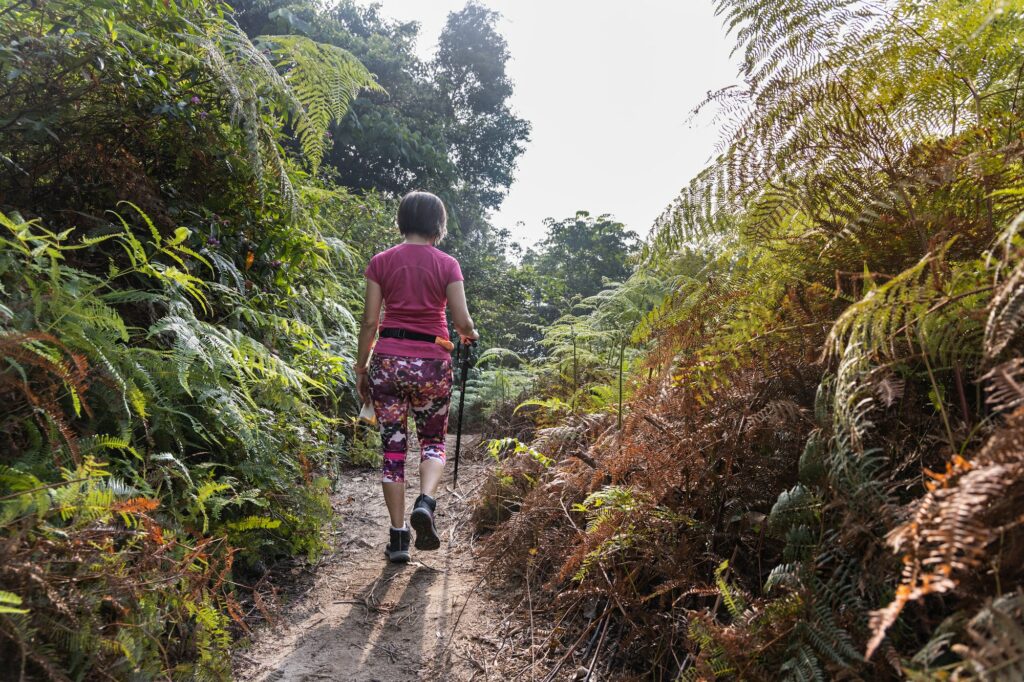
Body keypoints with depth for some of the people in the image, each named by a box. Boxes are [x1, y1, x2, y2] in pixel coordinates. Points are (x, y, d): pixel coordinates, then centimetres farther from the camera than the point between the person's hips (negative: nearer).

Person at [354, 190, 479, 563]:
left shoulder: (381, 261, 3)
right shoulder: (447, 264, 0)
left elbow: (369, 321, 2)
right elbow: (462, 322, -4)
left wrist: (361, 367, 11)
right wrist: (471, 335, 19)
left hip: (388, 360, 1)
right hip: (432, 362, -1)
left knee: (392, 446, 9)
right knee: (433, 440, 17)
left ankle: (398, 537, 11)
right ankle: (425, 501, -10)